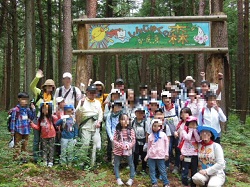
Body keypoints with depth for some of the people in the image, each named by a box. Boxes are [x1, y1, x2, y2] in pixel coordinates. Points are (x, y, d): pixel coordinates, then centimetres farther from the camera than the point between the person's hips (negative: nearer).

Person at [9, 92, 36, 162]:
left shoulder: (27, 109, 4)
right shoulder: (16, 109, -12)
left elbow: (32, 117, 10)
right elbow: (13, 120, -9)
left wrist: (33, 110, -3)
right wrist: (12, 130, -9)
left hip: (26, 130, 5)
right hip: (18, 130, -5)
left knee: (25, 144, 13)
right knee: (17, 145, 3)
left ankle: (24, 157, 23)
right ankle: (16, 158, 11)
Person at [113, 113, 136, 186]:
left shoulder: (131, 130, -5)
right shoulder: (117, 130, -4)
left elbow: (133, 140, -5)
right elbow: (114, 140, -5)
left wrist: (128, 146, -18)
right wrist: (120, 145, -20)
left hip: (128, 150, 0)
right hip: (118, 150, 1)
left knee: (131, 164, 6)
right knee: (116, 164, 7)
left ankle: (131, 179, 20)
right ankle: (118, 179, 19)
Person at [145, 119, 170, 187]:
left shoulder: (163, 135, -1)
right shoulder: (150, 136, 5)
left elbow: (166, 144, 4)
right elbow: (149, 146, 12)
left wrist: (166, 154, 1)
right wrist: (147, 155, 10)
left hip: (160, 156, -2)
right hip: (151, 156, 2)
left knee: (162, 170, 2)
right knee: (152, 170, 5)